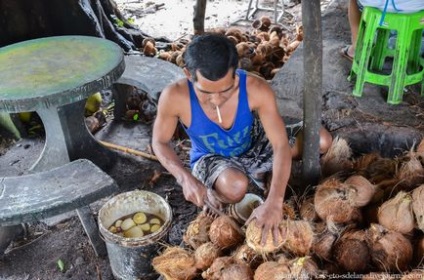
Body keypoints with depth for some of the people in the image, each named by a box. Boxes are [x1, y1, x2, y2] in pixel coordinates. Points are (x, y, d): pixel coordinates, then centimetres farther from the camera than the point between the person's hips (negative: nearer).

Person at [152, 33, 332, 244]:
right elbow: (160, 142, -16)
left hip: (254, 145, 3)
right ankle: (214, 197, 0)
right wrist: (186, 178, -33)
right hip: (211, 158, -3)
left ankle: (257, 169, 9)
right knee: (235, 187, -39)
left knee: (322, 141, -11)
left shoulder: (256, 89, -32)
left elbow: (281, 145, -31)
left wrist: (274, 202, -44)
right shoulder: (174, 97, -32)